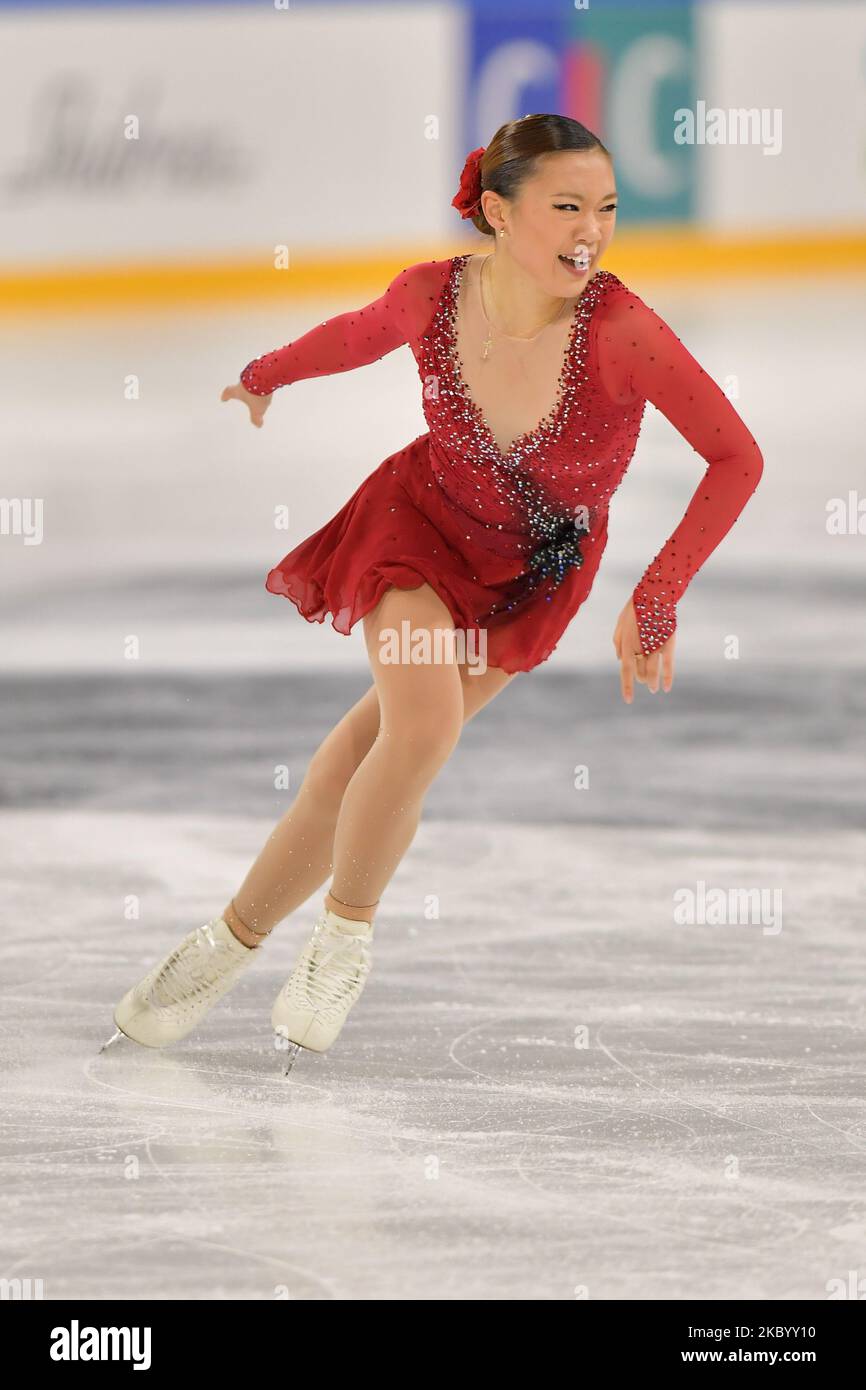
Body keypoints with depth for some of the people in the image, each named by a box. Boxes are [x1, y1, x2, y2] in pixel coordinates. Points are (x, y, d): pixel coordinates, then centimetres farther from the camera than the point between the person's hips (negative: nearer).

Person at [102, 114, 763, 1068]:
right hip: (424, 516, 0)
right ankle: (348, 927, 6)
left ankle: (240, 933, 10)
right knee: (426, 724, -20)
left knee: (380, 736, -9)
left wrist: (658, 597, -25)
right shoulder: (434, 294, -22)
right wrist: (265, 375, 23)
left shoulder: (622, 329, -31)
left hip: (535, 569, 0)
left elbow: (736, 458, -23)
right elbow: (364, 332, 3)